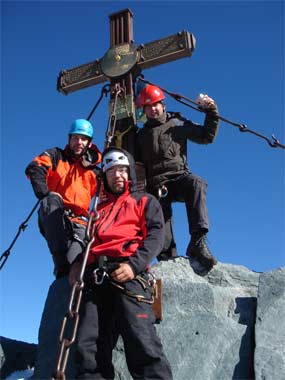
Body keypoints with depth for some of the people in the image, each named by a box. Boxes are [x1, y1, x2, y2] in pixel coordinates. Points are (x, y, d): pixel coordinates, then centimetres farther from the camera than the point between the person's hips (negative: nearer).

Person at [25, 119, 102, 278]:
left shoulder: (94, 172, 23)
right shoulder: (56, 156, 17)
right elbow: (34, 169, -2)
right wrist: (46, 195, -17)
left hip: (79, 221, 2)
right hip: (53, 219, -1)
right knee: (52, 199, -36)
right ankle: (62, 265, -43)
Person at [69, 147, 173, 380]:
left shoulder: (145, 201, 22)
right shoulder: (99, 209, 36)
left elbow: (156, 235, 5)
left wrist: (134, 265, -13)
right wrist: (78, 262, 7)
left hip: (128, 275, -4)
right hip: (95, 278, 5)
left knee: (141, 343, -19)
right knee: (89, 347, -8)